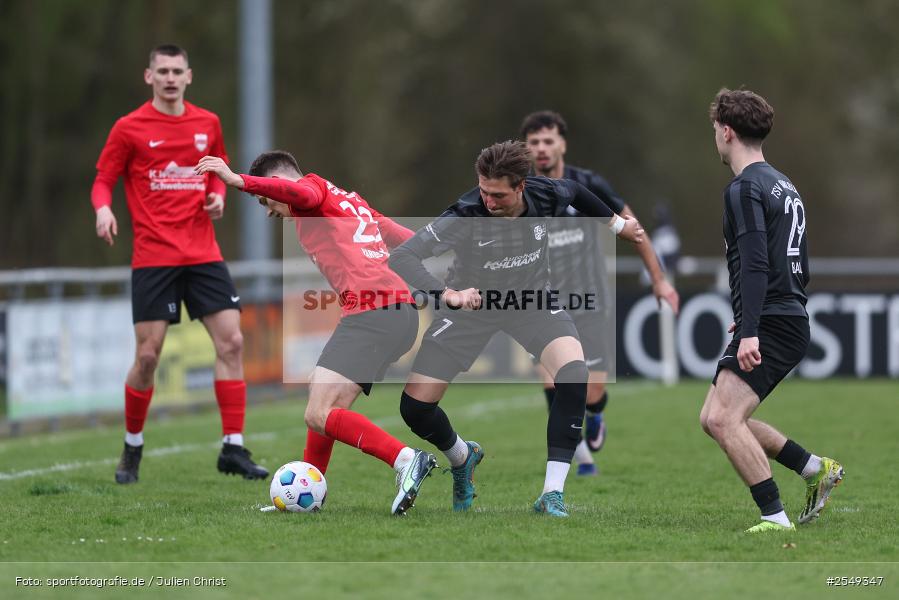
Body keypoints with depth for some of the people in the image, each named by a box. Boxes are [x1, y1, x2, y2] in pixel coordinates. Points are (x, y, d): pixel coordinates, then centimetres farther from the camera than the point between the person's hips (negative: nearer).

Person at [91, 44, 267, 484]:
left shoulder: (207, 124, 9)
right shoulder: (130, 128, -1)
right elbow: (103, 181, 2)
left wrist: (218, 195, 0)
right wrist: (103, 209, -19)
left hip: (203, 254, 3)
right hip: (152, 258, -3)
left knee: (231, 341, -8)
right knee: (147, 354, -4)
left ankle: (232, 448, -2)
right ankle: (132, 448, 15)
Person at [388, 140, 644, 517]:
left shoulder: (547, 197, -21)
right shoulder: (465, 216, -32)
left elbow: (574, 190, 6)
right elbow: (401, 257, -39)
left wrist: (617, 224, 20)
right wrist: (447, 295, -53)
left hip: (531, 302, 1)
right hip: (472, 304, -1)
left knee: (574, 375, -27)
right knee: (415, 407, -8)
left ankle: (552, 496, -19)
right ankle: (462, 459, 29)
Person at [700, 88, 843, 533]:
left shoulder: (745, 187, -11)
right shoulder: (784, 186, 19)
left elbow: (754, 264, -22)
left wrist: (750, 332, -28)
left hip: (770, 325, -10)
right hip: (791, 321, 10)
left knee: (724, 417, -19)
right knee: (713, 417, 15)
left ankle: (775, 518, -23)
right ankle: (817, 469, 17)